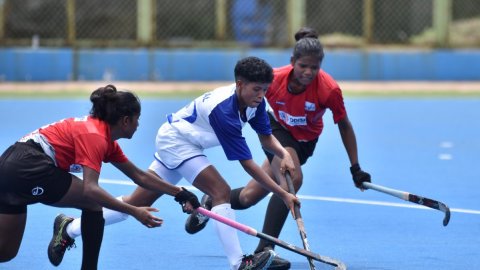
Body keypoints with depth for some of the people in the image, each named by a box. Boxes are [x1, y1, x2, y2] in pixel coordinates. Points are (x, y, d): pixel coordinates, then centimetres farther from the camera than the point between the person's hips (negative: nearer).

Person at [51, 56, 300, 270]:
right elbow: (247, 164, -33)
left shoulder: (254, 100, -11)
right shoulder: (224, 110, -35)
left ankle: (70, 228, 23)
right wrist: (283, 195, -32)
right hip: (175, 139, -9)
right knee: (221, 191, -24)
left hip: (173, 140, 9)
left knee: (138, 202, 13)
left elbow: (266, 137, 2)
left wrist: (284, 154, -20)